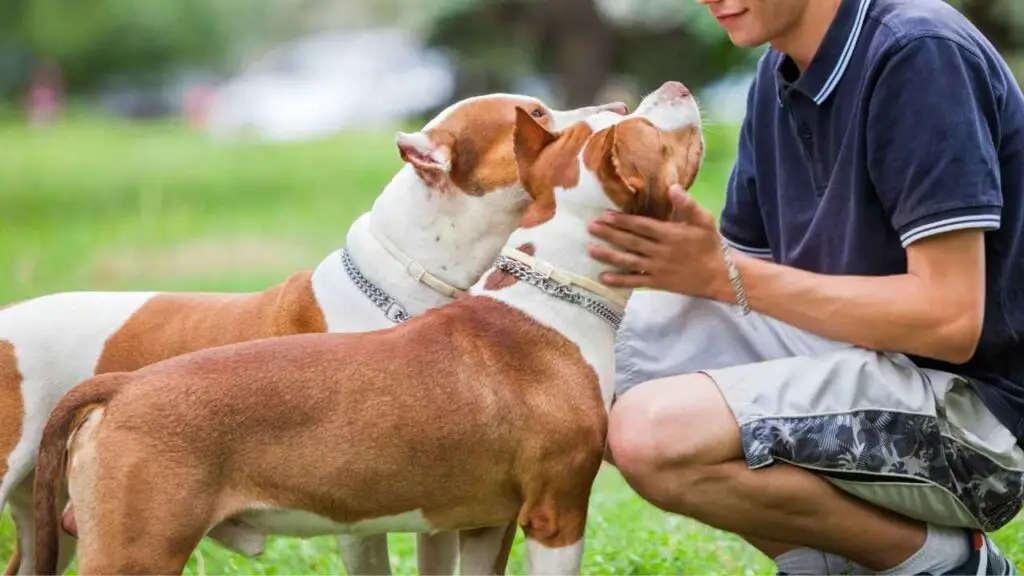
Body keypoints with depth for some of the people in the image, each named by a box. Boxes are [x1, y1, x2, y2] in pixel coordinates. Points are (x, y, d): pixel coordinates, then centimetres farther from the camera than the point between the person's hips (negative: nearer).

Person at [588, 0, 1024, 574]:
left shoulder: (922, 54, -16)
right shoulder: (780, 76, 9)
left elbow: (950, 319, -22)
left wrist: (728, 274, -19)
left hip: (972, 402, -9)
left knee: (654, 435, -26)